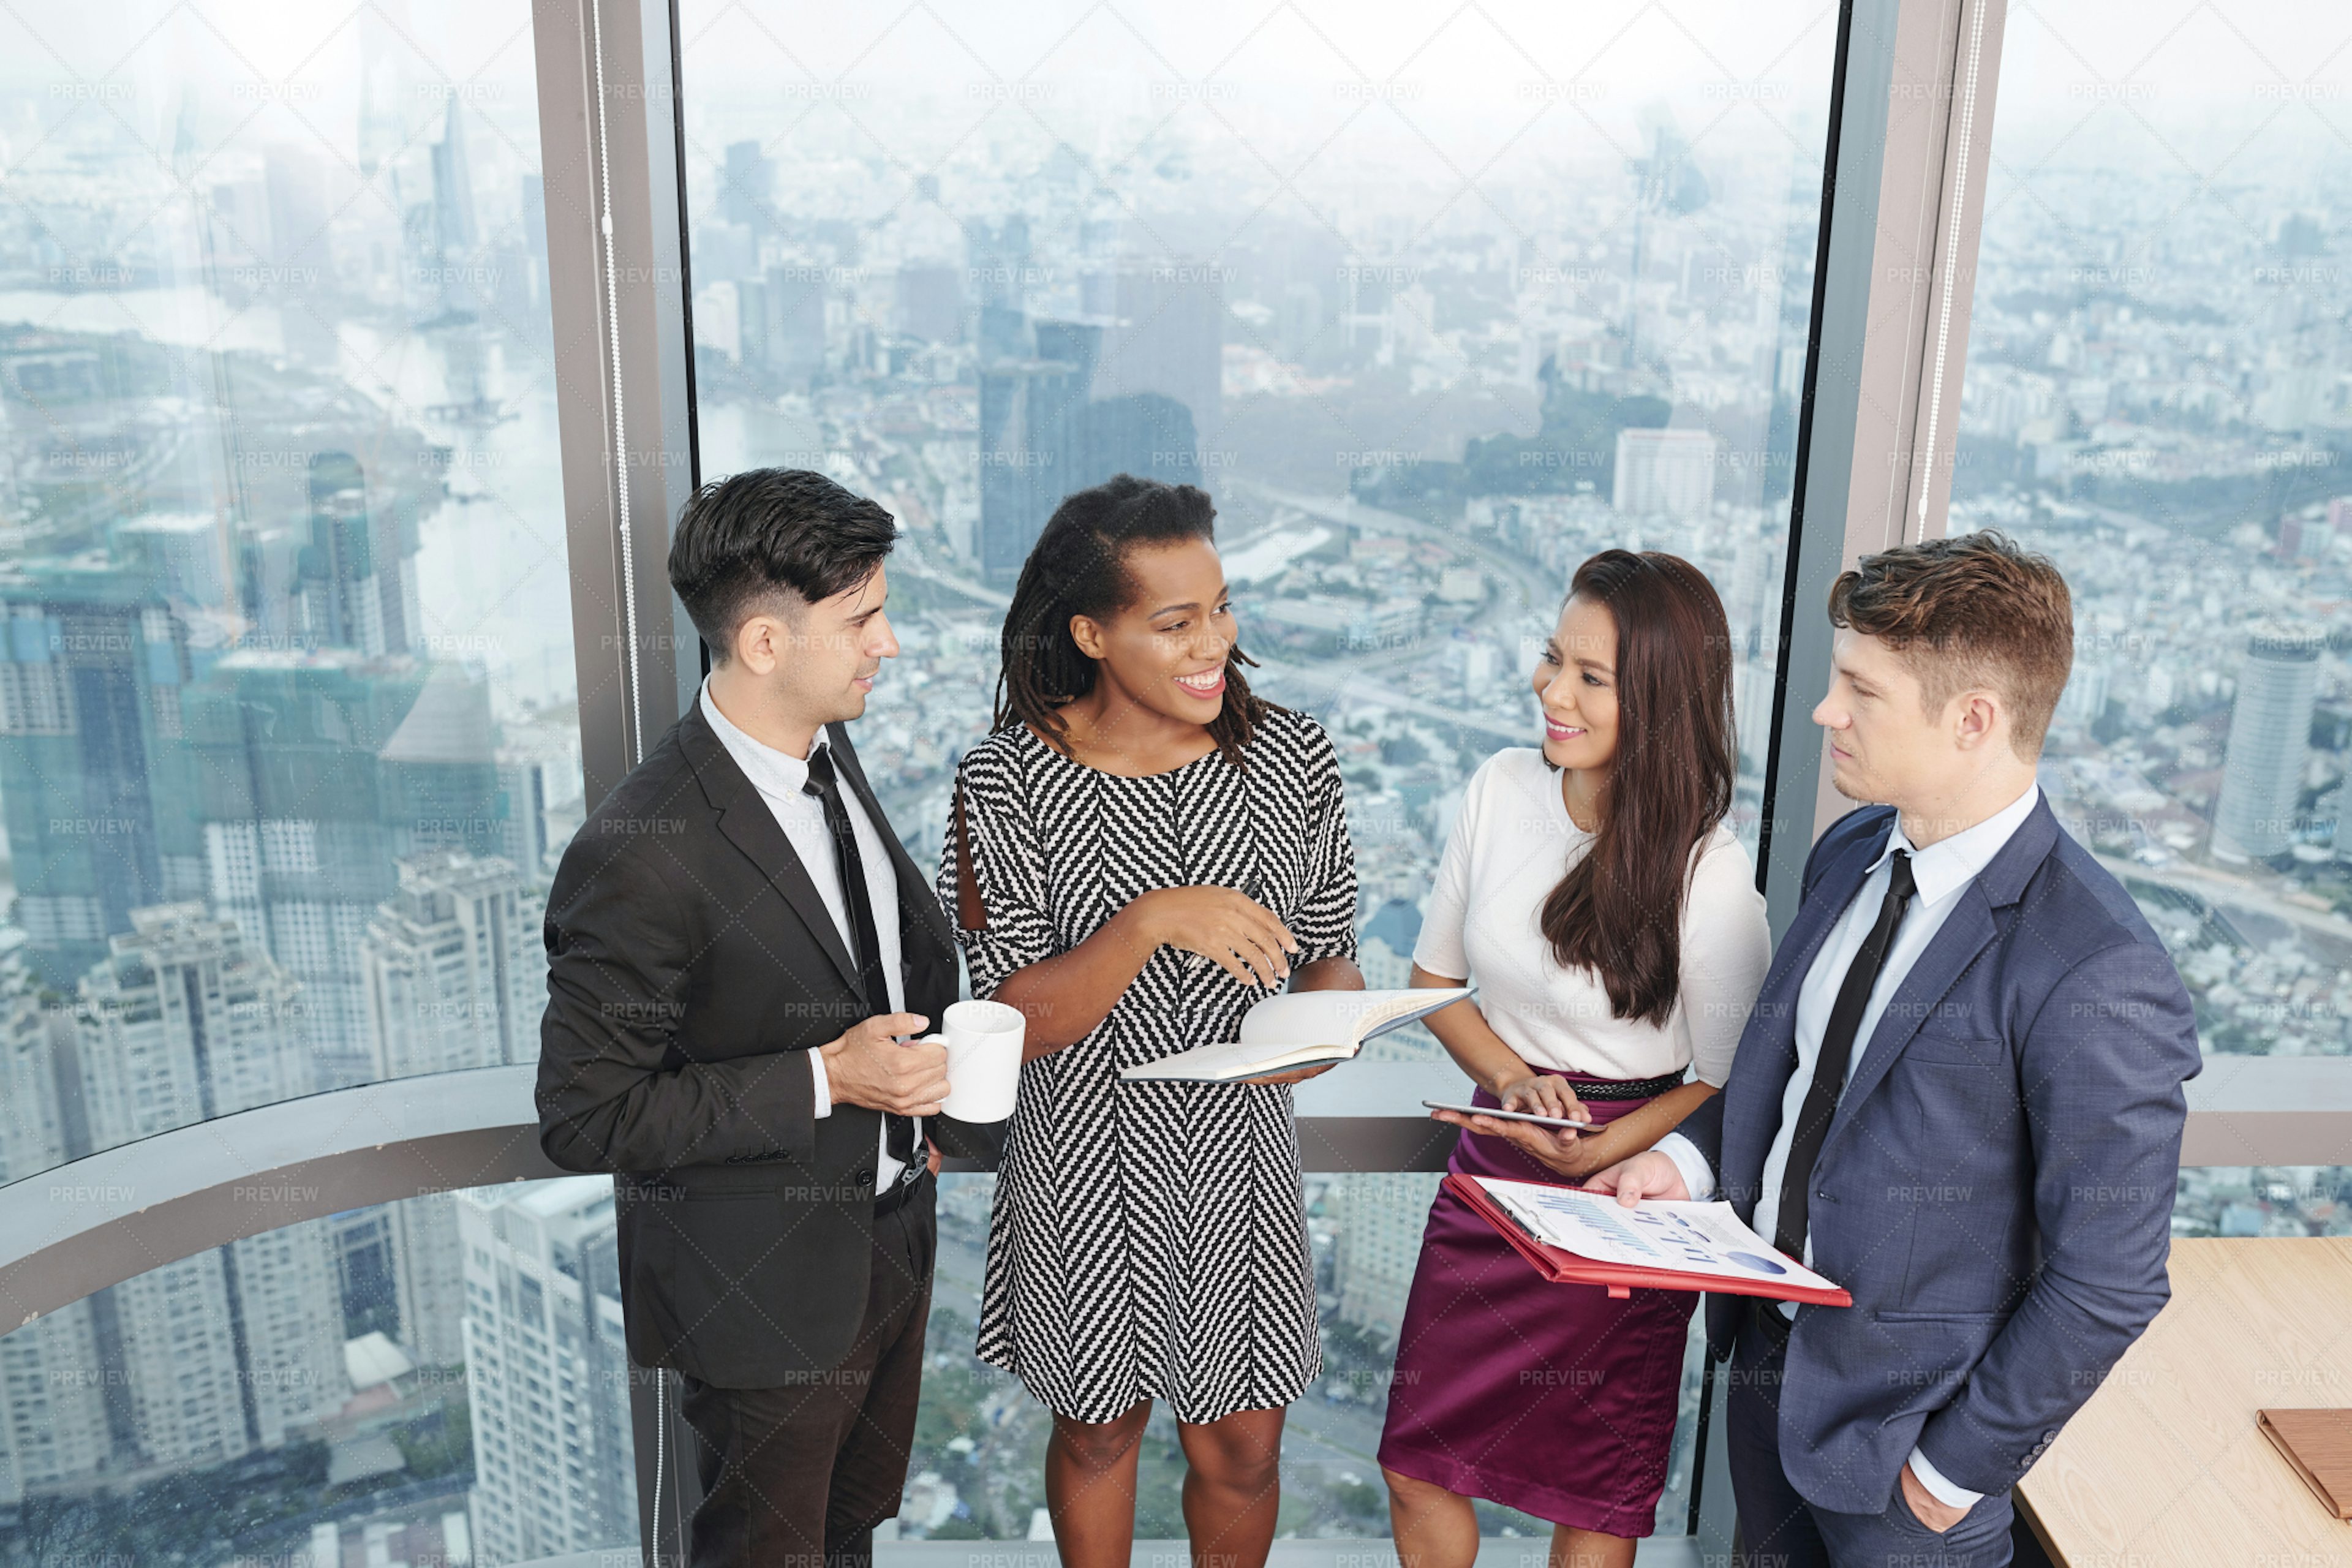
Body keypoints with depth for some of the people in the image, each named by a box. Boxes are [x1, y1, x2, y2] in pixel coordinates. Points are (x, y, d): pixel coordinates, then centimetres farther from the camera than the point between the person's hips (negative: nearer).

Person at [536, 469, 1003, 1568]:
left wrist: (930, 1101, 4)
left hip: (889, 1234, 7)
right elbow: (586, 1117, -25)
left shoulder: (827, 749, -3)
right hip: (769, 1295, -7)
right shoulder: (642, 855, -30)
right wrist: (821, 1080, -29)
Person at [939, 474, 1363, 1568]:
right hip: (1084, 1170, -1)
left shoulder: (1291, 758, -7)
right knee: (1096, 1431, 22)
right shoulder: (1007, 782, -16)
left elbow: (1330, 952, 2)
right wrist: (1153, 923, -33)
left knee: (1241, 1450, 16)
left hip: (1236, 1160, 2)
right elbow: (1019, 1019, -17)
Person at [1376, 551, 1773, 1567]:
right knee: (1417, 1467, 14)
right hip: (1490, 1171, 4)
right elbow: (1435, 975, 5)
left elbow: (1728, 1086, -11)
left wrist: (1594, 1154, -23)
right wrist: (1511, 1077, -11)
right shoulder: (1502, 789, -7)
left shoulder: (1708, 877, -20)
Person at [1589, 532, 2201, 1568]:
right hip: (1766, 1349, 7)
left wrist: (1958, 1467, -14)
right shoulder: (1852, 852, -3)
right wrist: (1692, 1155, -4)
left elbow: (2107, 1283, -21)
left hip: (1894, 1413, -7)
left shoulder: (2095, 980, -28)